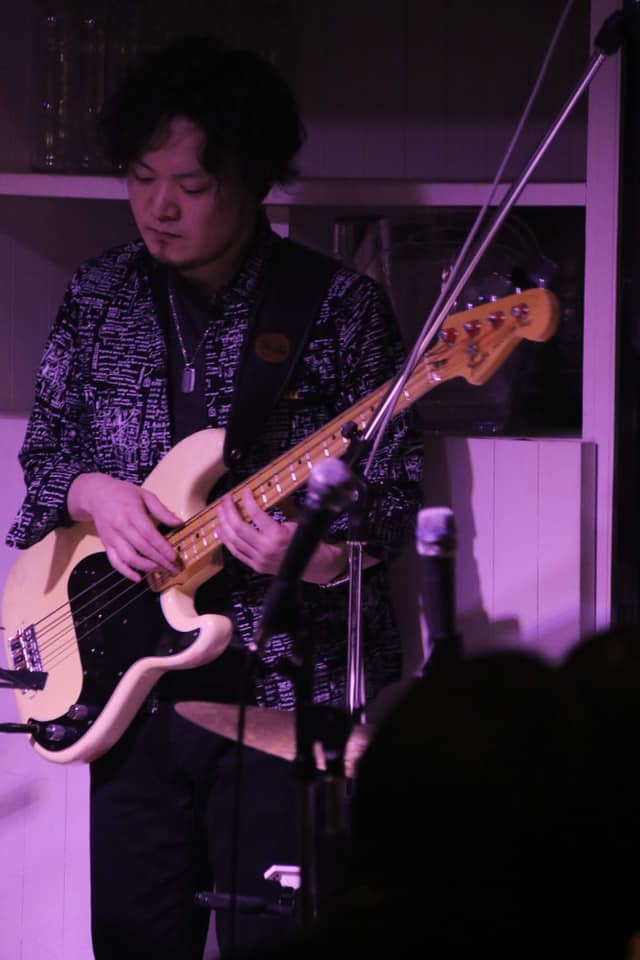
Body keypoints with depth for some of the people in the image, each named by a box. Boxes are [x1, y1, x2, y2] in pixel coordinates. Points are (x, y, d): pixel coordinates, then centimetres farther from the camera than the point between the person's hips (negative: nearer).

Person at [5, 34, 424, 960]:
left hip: (288, 684, -4)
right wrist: (93, 493, -8)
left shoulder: (344, 309, -5)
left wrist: (311, 552, -24)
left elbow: (396, 487, -4)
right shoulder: (100, 296, 7)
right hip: (134, 684, 4)